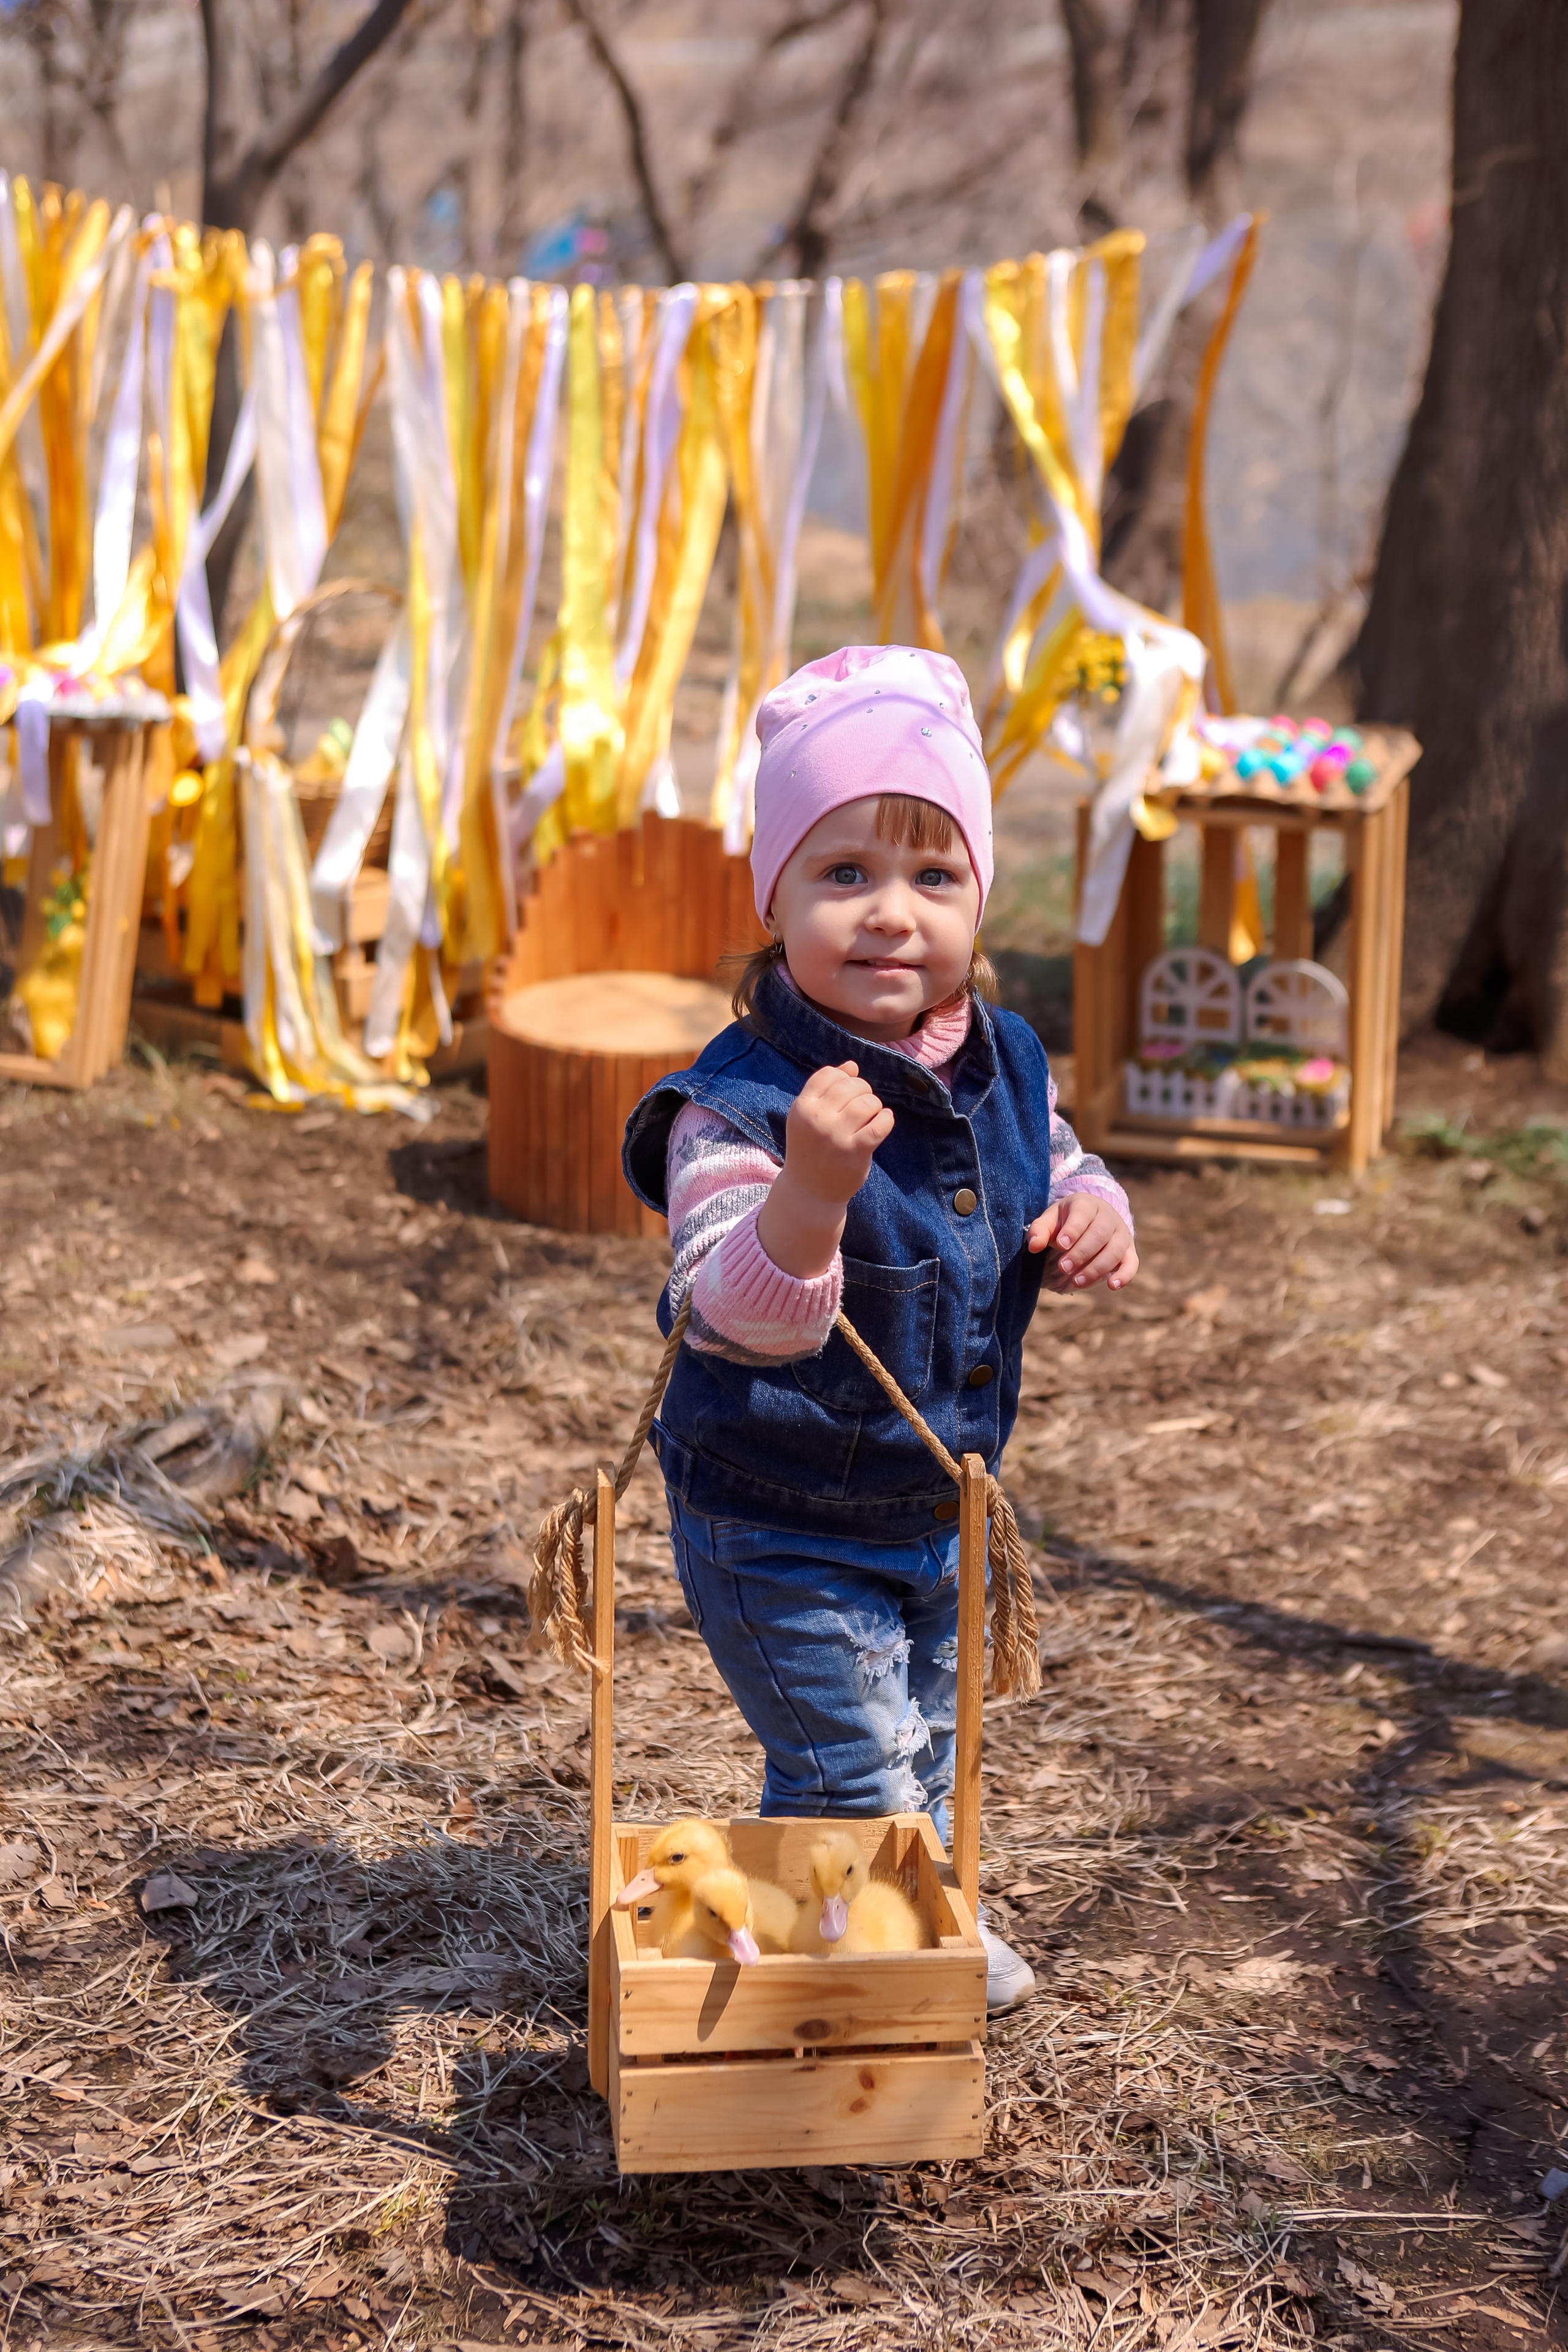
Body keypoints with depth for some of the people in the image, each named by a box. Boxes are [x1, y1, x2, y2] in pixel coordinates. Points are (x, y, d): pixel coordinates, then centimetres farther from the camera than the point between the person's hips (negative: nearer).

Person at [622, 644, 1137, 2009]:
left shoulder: (1002, 1068, -8)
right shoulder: (741, 1102, -30)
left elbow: (1058, 1178, 11)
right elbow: (736, 1314, -41)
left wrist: (1093, 1222, -14)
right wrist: (811, 1186, -59)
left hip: (939, 1505, 7)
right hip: (780, 1527, -7)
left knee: (924, 1745, 28)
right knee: (849, 1774, 1)